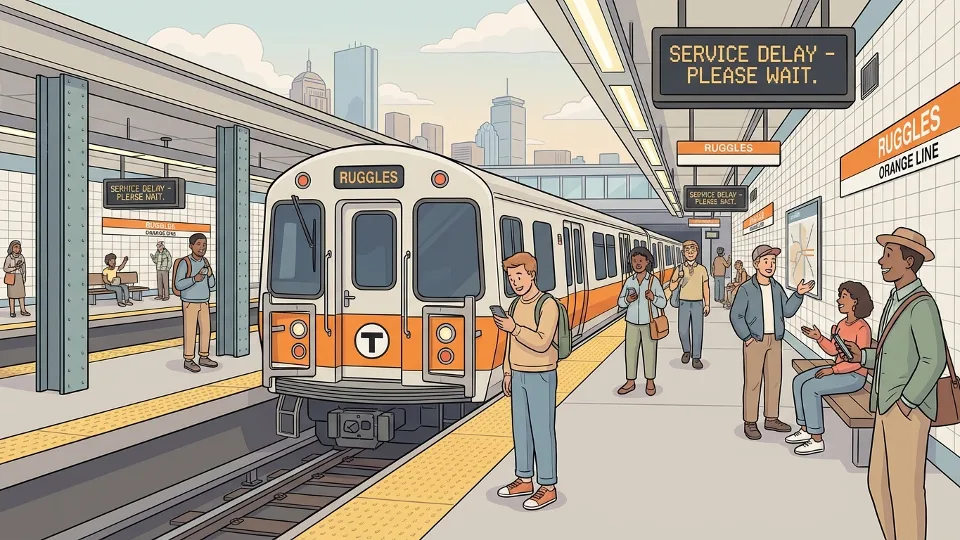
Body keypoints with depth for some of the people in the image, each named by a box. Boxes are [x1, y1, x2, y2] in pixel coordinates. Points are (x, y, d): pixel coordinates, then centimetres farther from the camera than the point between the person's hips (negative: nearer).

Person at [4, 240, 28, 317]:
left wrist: (24, 278, 3)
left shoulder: (21, 257, 4)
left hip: (19, 277, 3)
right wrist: (15, 268, -21)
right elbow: (5, 269, -9)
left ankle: (23, 310, 10)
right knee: (12, 294, 2)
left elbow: (24, 268, 8)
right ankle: (12, 311, 8)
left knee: (22, 293, 3)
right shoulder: (9, 258, -6)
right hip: (12, 278, -3)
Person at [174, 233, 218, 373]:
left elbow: (212, 285, 4)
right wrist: (194, 279, -32)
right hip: (190, 303, -6)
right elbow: (178, 285, -18)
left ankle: (204, 358, 19)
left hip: (204, 303, 6)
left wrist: (210, 274, -17)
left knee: (206, 330, 8)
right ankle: (188, 361, 8)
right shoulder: (184, 263, -16)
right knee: (190, 332, -2)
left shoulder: (205, 262, 4)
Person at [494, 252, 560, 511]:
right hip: (519, 375, 8)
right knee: (521, 429, 13)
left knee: (542, 430, -2)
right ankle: (524, 480, 25)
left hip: (541, 376, -8)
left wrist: (514, 327, -31)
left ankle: (548, 487, 6)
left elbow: (542, 343, -24)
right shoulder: (516, 305, 9)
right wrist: (507, 373, 15)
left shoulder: (548, 306, -15)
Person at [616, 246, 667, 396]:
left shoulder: (654, 281, -10)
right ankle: (630, 382, 17)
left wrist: (653, 297, -29)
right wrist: (627, 300, -20)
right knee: (630, 352, 6)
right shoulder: (629, 281, -1)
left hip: (649, 323, -3)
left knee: (649, 352, 6)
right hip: (632, 323, 3)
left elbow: (662, 303, -9)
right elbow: (620, 302, 3)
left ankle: (650, 382, 20)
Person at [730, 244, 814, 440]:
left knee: (774, 379, 11)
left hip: (775, 340, 6)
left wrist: (798, 294, -1)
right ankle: (750, 422, 5)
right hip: (755, 340, -6)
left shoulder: (777, 288, 7)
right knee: (753, 381, -2)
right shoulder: (746, 289, -11)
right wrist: (746, 336, -13)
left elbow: (787, 311, 10)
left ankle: (771, 419, 22)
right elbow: (736, 315, -9)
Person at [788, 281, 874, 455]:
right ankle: (805, 430, 6)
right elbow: (833, 351, 13)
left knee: (810, 388, -22)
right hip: (839, 371, 9)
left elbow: (860, 360, -23)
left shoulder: (862, 328, -20)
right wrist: (819, 338, -2)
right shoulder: (842, 324, 6)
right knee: (799, 381, -2)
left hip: (854, 376, -9)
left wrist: (832, 370, -24)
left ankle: (817, 440, -13)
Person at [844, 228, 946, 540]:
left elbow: (933, 360, -21)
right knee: (879, 484, 15)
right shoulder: (895, 301, 13)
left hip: (907, 410, -9)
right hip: (887, 408, 9)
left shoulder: (921, 305, -16)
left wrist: (906, 402, -19)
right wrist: (863, 356, 4)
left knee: (905, 489, 0)